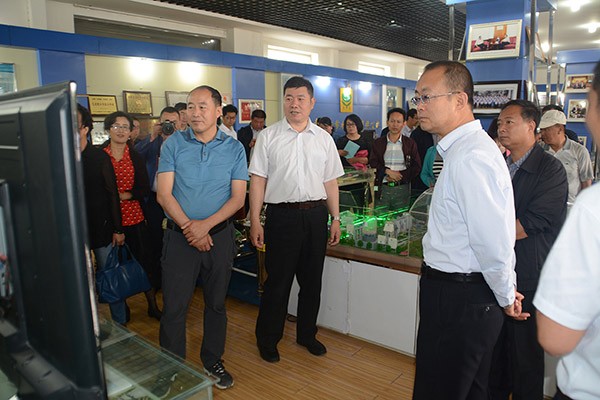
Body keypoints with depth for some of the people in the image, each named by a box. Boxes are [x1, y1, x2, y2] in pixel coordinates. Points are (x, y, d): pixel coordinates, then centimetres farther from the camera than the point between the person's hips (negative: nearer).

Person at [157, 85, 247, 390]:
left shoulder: (234, 148, 0)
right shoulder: (173, 144, -1)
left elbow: (238, 197, -4)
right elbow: (163, 194, -5)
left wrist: (205, 225, -16)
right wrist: (189, 226, -16)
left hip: (220, 235, 1)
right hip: (180, 236, -1)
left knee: (216, 303, 14)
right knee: (174, 306, 2)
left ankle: (212, 361, 34)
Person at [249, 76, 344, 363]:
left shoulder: (324, 138, 9)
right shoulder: (268, 137, 0)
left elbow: (330, 181, 11)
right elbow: (258, 180, -3)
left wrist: (335, 218, 8)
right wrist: (255, 221, -8)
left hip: (316, 214, 4)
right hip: (281, 214, -3)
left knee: (312, 280, 14)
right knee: (278, 280, 5)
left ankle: (307, 334, 34)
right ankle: (267, 339, 24)